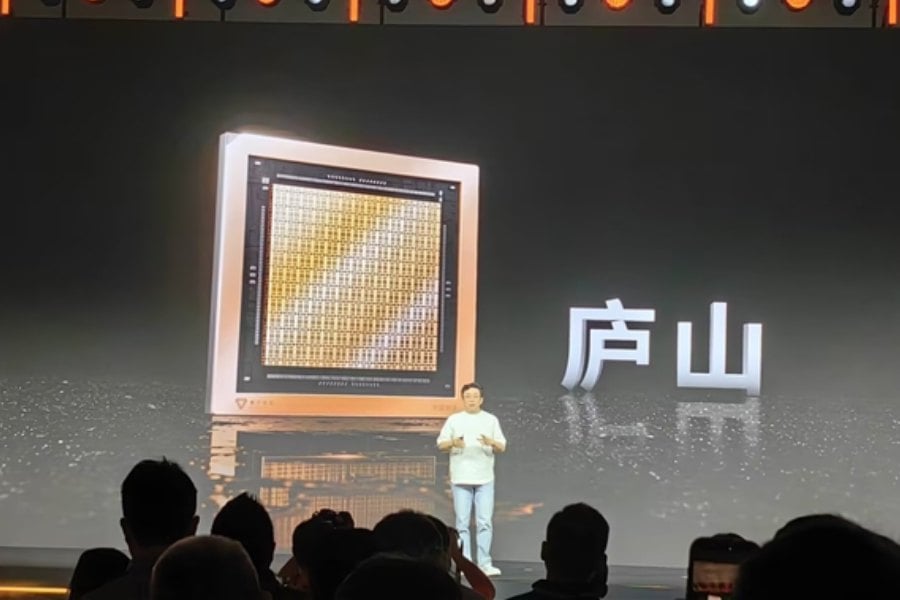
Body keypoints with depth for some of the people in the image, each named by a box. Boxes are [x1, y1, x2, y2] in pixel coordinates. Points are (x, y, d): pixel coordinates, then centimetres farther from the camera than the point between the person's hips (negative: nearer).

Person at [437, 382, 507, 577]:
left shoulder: (491, 420, 8)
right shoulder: (454, 419, 7)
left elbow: (502, 447, 7)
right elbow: (441, 444, 6)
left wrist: (491, 442, -15)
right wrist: (453, 442, -15)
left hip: (485, 478, 0)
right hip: (460, 478, 0)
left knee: (485, 522, -3)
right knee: (462, 523, 1)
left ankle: (484, 563, 2)